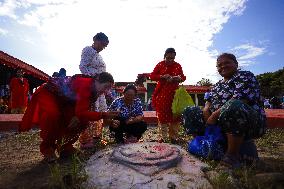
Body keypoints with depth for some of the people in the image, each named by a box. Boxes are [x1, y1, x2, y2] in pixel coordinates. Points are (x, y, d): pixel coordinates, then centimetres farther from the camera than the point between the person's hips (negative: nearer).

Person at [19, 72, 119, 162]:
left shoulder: (92, 88, -8)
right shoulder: (85, 85, -36)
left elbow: (82, 110, -7)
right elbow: (81, 113, -41)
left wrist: (77, 116, -28)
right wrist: (104, 115, -42)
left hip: (64, 100, 8)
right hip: (47, 94, -7)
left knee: (82, 120, -8)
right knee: (52, 115, -35)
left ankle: (65, 146, 9)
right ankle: (47, 148, -8)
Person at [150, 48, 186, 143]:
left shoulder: (178, 66, 7)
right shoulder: (160, 65, 1)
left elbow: (183, 77, 12)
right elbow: (152, 76, -2)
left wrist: (179, 78, -12)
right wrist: (162, 76, -17)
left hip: (174, 93, 2)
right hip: (161, 93, -1)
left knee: (175, 115, 0)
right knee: (162, 115, 2)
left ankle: (173, 137, 15)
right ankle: (163, 137, 13)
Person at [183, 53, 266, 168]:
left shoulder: (245, 76, -3)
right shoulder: (218, 85, 19)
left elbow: (238, 102, -20)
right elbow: (209, 101, 11)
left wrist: (215, 114, -23)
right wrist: (206, 109, -12)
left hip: (250, 123, -7)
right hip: (220, 124, 7)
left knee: (232, 106, -39)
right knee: (192, 112, 3)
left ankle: (233, 154, -20)